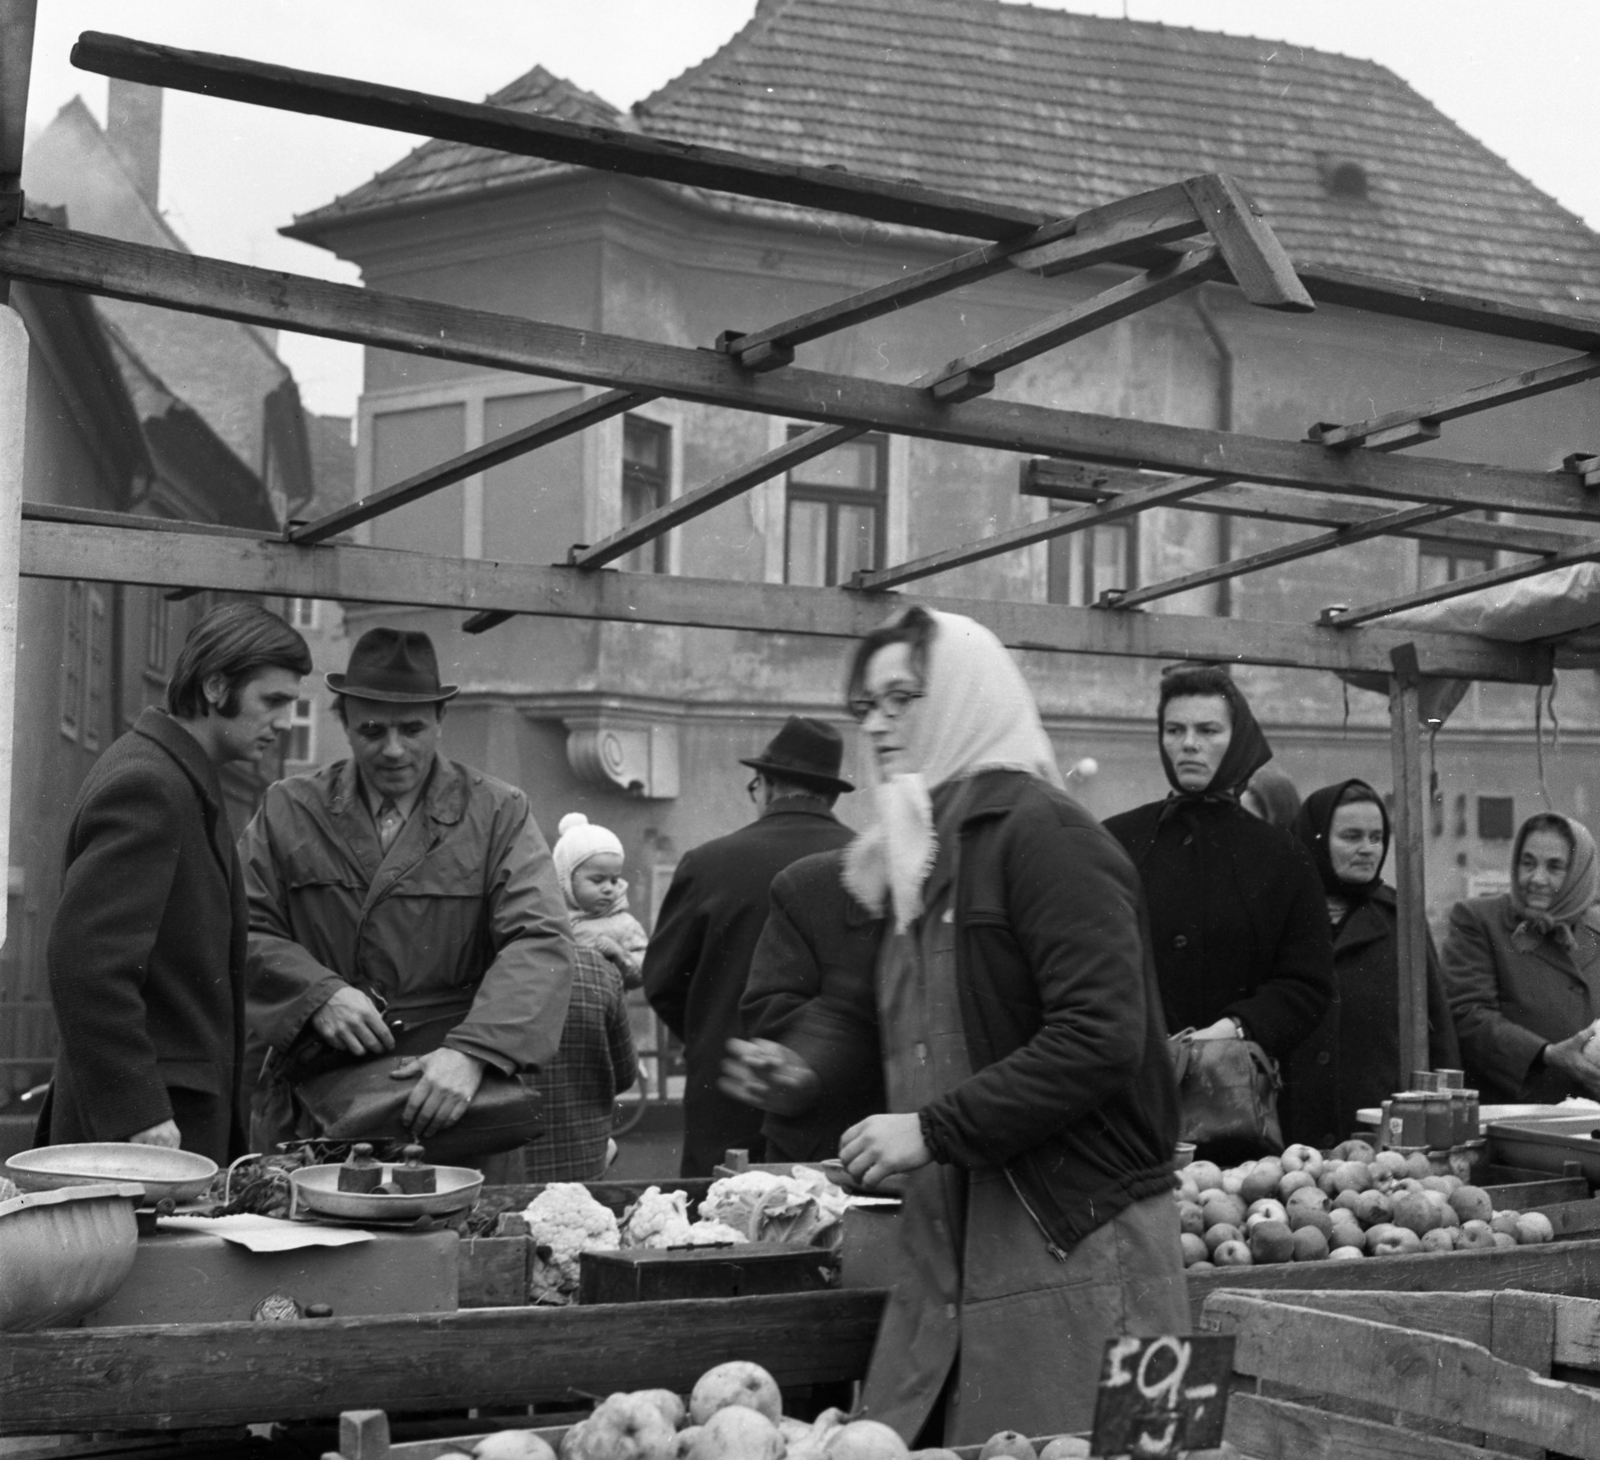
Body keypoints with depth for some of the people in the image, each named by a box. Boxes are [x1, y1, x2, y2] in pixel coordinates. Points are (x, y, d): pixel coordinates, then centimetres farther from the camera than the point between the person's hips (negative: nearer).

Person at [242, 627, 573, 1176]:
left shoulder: (499, 815, 2)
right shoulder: (287, 811, 8)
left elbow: (540, 945, -9)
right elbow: (245, 929, 3)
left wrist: (472, 1052, -24)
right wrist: (318, 994, -16)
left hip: (457, 1111, -1)